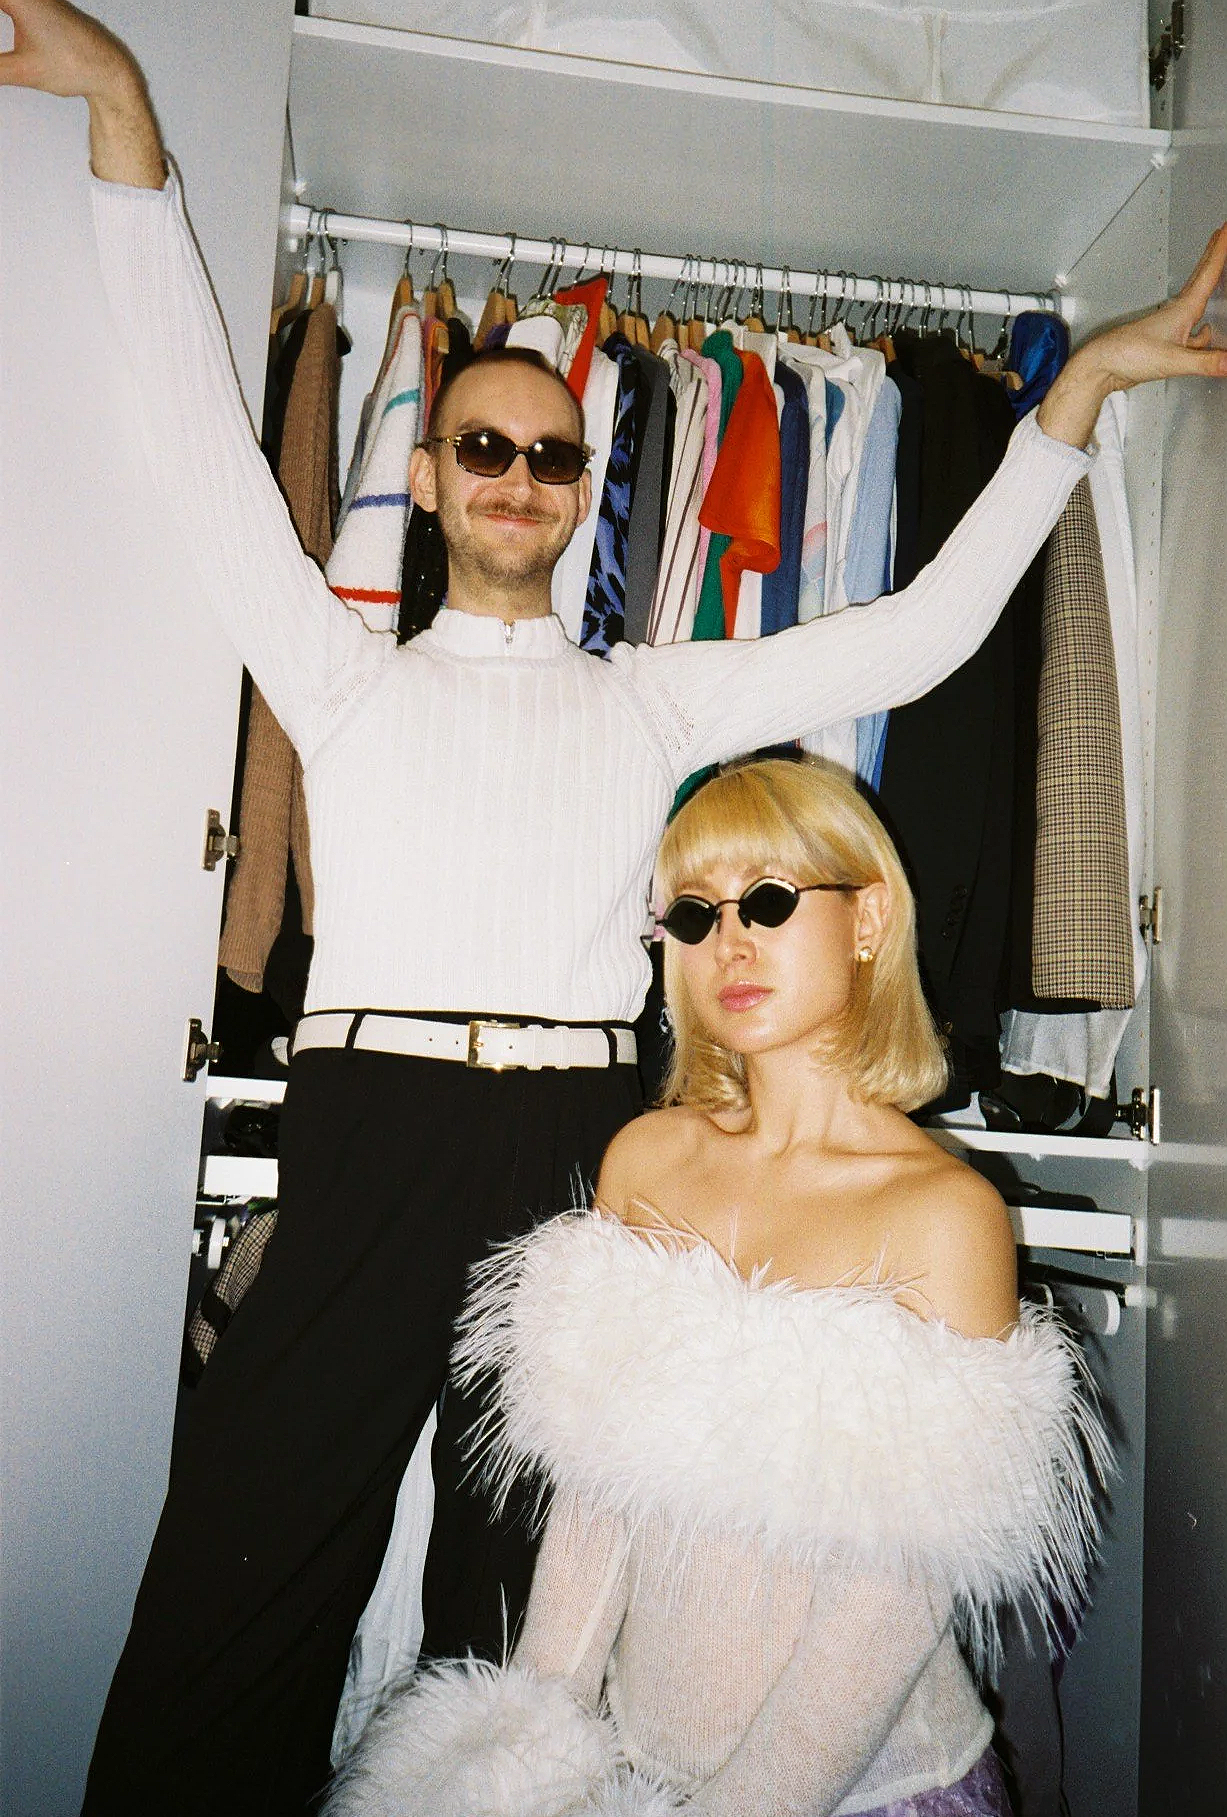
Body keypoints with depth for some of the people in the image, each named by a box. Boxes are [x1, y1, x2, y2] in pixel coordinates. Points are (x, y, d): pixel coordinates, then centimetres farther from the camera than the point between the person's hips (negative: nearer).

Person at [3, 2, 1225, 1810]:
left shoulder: (651, 699, 16)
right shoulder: (342, 674, 15)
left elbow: (922, 633, 13)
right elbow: (209, 449, 7)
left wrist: (1076, 388, 10)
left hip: (575, 1144, 1)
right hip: (368, 1125, -1)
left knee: (521, 1603, 10)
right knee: (243, 1580, -3)